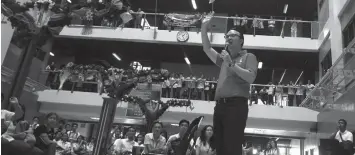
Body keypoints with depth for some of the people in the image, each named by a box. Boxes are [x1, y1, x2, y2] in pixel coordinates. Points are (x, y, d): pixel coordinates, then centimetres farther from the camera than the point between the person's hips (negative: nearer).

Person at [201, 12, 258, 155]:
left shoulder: (249, 57, 9)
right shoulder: (224, 59, 26)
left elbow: (251, 78, -6)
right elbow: (207, 48, 20)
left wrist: (231, 64, -8)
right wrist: (204, 28, 12)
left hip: (237, 105, -6)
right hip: (220, 105, 6)